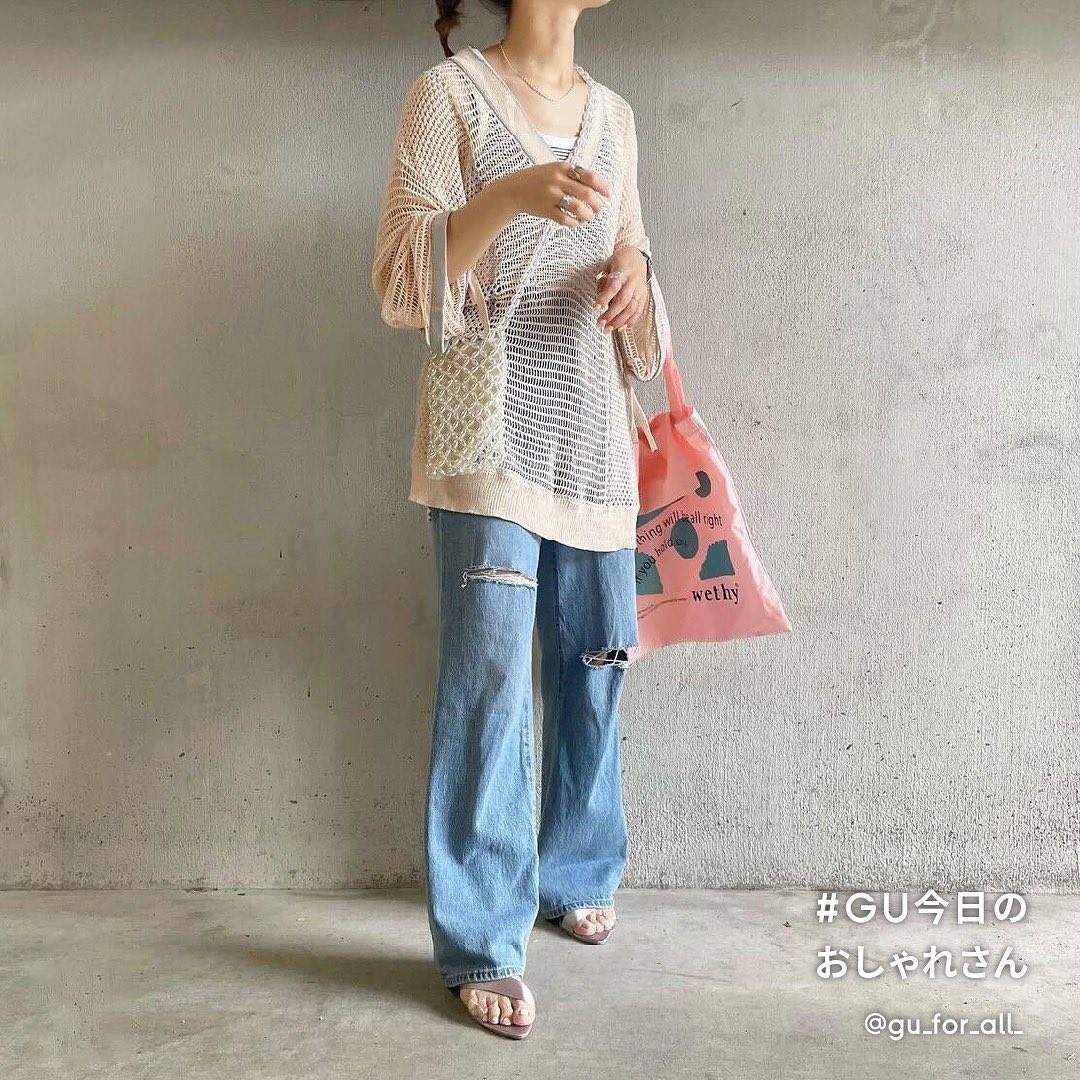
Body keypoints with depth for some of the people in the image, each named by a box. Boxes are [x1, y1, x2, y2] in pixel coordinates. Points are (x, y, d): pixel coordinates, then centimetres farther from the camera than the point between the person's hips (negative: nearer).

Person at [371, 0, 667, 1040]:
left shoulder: (612, 114, 17)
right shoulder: (448, 92, 0)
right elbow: (400, 285, -7)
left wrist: (635, 271, -1)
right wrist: (505, 197, -22)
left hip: (593, 434, 6)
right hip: (488, 429, -5)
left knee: (594, 661, 10)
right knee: (489, 672, -10)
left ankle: (576, 877, 31)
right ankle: (482, 945, 3)